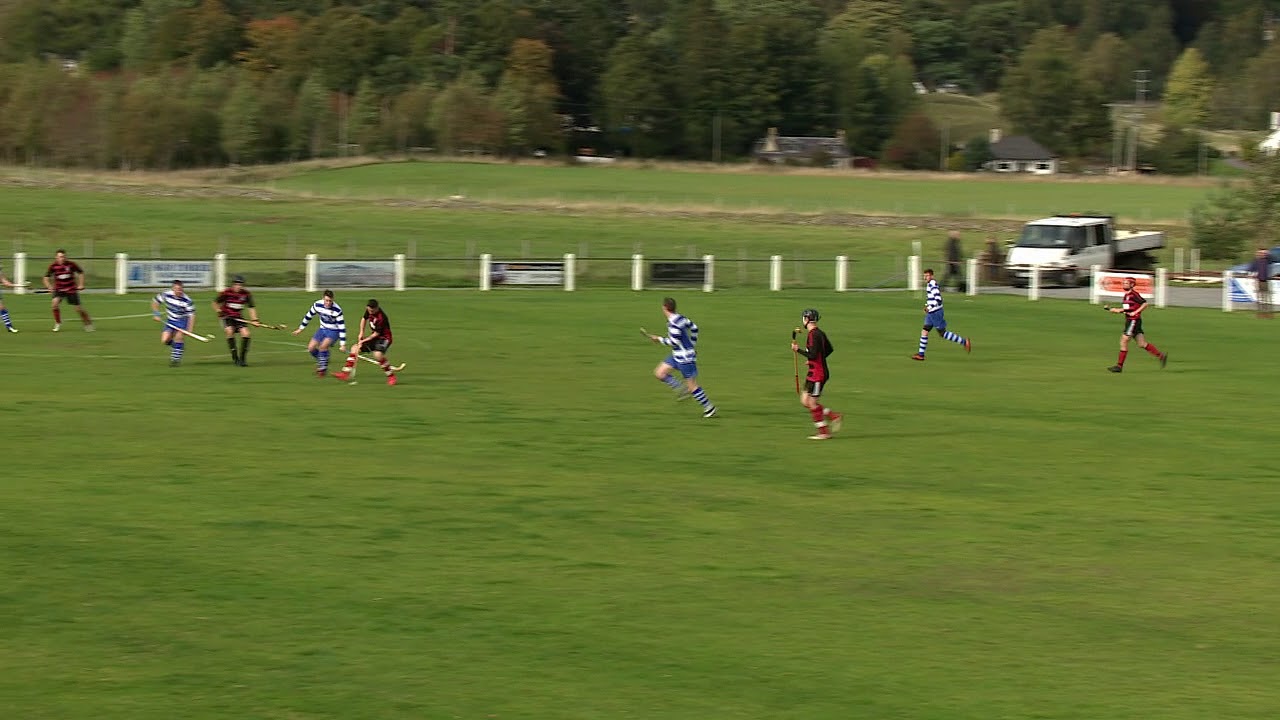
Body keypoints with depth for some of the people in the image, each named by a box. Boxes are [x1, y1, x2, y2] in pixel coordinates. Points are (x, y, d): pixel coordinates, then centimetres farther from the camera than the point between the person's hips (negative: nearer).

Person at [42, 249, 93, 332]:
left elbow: (81, 273, 2)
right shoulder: (53, 266, -11)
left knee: (78, 308, 2)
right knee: (55, 303, -24)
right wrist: (49, 287, -19)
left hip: (71, 289, -1)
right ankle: (58, 323, -6)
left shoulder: (71, 264, -12)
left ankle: (88, 324, 24)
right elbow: (46, 277, -3)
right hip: (59, 289, 1)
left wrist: (81, 284, -5)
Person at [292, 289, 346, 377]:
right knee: (311, 348, -3)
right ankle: (320, 362, 24)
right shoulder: (317, 305, -15)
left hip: (334, 331, -5)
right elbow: (308, 316, 4)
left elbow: (342, 328, -22)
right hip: (323, 329, 5)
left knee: (323, 346, -27)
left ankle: (323, 369, -10)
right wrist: (301, 329, 12)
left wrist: (343, 344, -22)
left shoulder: (337, 310, -27)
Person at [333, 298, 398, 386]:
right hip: (374, 337, 8)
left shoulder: (381, 317, -28)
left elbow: (376, 333, -22)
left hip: (384, 338, -8)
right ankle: (345, 373, -1)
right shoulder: (369, 311, -5)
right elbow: (364, 318, 17)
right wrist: (361, 333, 8)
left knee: (378, 354, -33)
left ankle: (391, 376, -15)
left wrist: (364, 340, -14)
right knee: (354, 348, -1)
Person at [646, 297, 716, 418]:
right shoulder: (680, 318, 4)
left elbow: (675, 342, -25)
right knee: (659, 373, 8)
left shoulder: (673, 323, -24)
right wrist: (693, 345, 22)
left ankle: (709, 408, 9)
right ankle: (683, 391, 12)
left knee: (692, 385, -2)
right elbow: (694, 328, 14)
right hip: (677, 356, 10)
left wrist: (659, 339, -12)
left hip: (685, 358, -10)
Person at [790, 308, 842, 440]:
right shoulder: (820, 333, 12)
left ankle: (824, 432, 3)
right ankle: (834, 416, 14)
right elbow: (829, 349, 22)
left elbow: (813, 354, -25)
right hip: (813, 373, 10)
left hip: (817, 374, -10)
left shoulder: (813, 335, -18)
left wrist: (798, 350, -13)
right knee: (805, 401, 12)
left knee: (812, 403, -3)